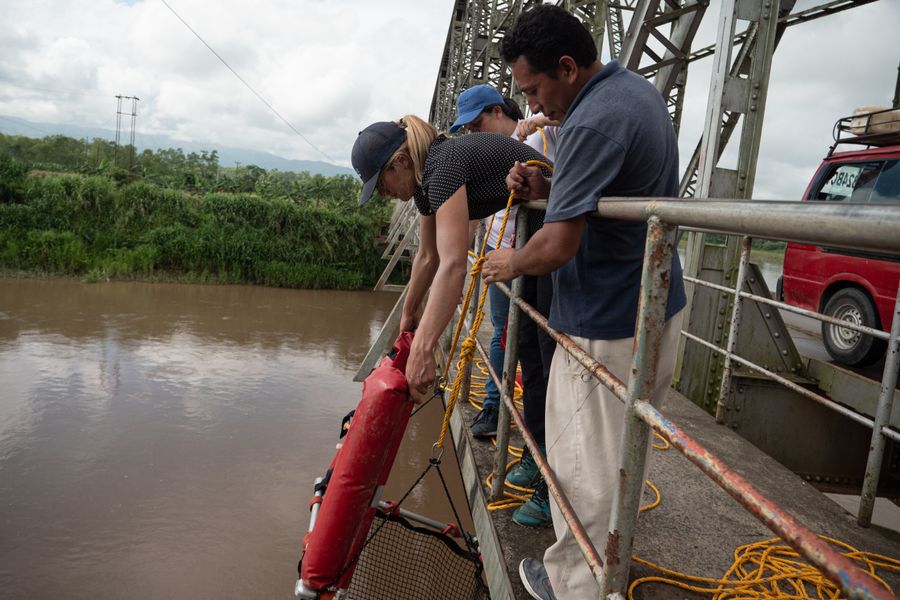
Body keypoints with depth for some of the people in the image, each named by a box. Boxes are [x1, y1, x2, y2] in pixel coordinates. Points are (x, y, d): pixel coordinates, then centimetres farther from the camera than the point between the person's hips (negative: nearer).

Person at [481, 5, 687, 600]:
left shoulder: (591, 123, -23)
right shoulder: (640, 89, 9)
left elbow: (557, 248, -25)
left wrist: (512, 263, -4)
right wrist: (546, 188, 4)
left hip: (608, 328, -10)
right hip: (660, 306, 10)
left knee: (585, 467, 4)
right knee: (618, 450, 23)